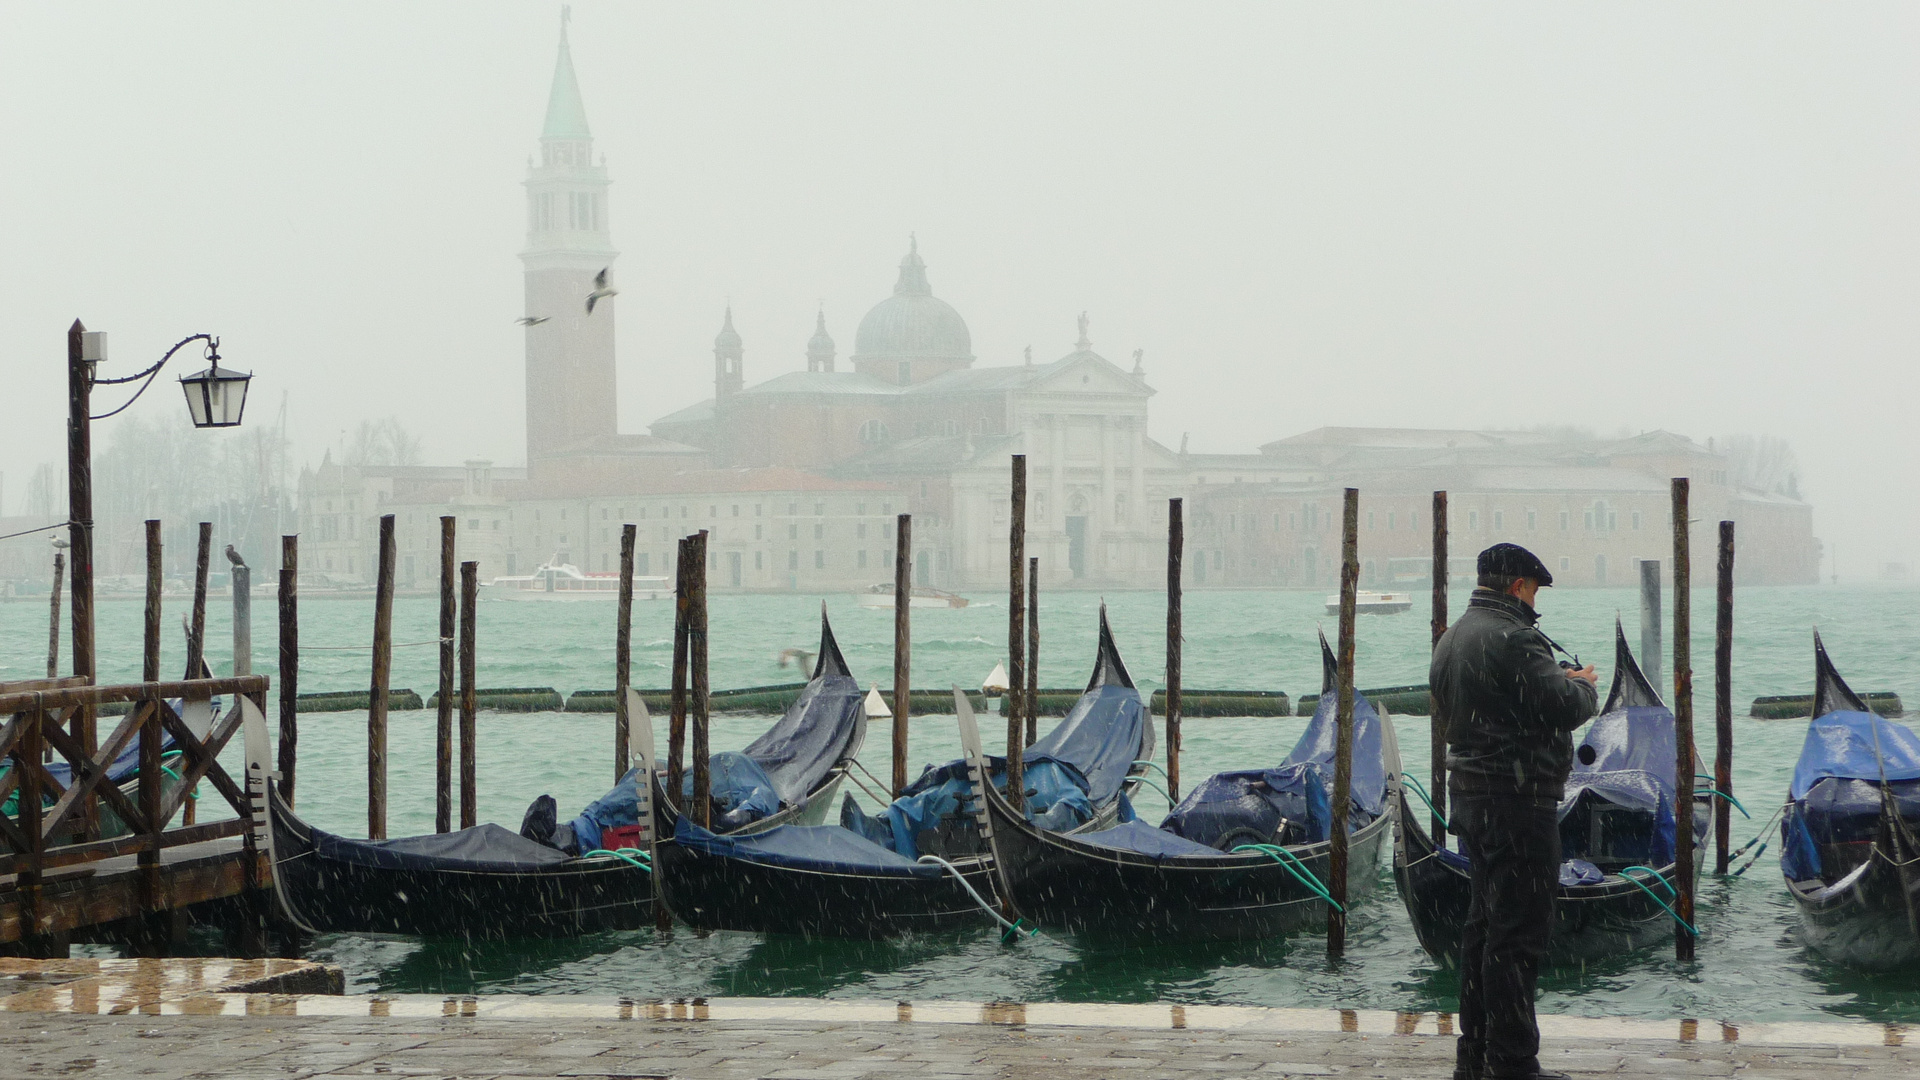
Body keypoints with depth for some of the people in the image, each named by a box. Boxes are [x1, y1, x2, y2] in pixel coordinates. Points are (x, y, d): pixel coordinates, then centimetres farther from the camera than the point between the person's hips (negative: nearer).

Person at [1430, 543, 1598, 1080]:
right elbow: (1566, 709, -22)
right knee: (1518, 931, -6)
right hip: (1517, 800, -10)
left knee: (1484, 921, 17)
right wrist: (1582, 685, 2)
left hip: (1469, 792, 10)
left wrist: (1559, 681, 15)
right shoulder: (1511, 639, -19)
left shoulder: (1451, 639, 13)